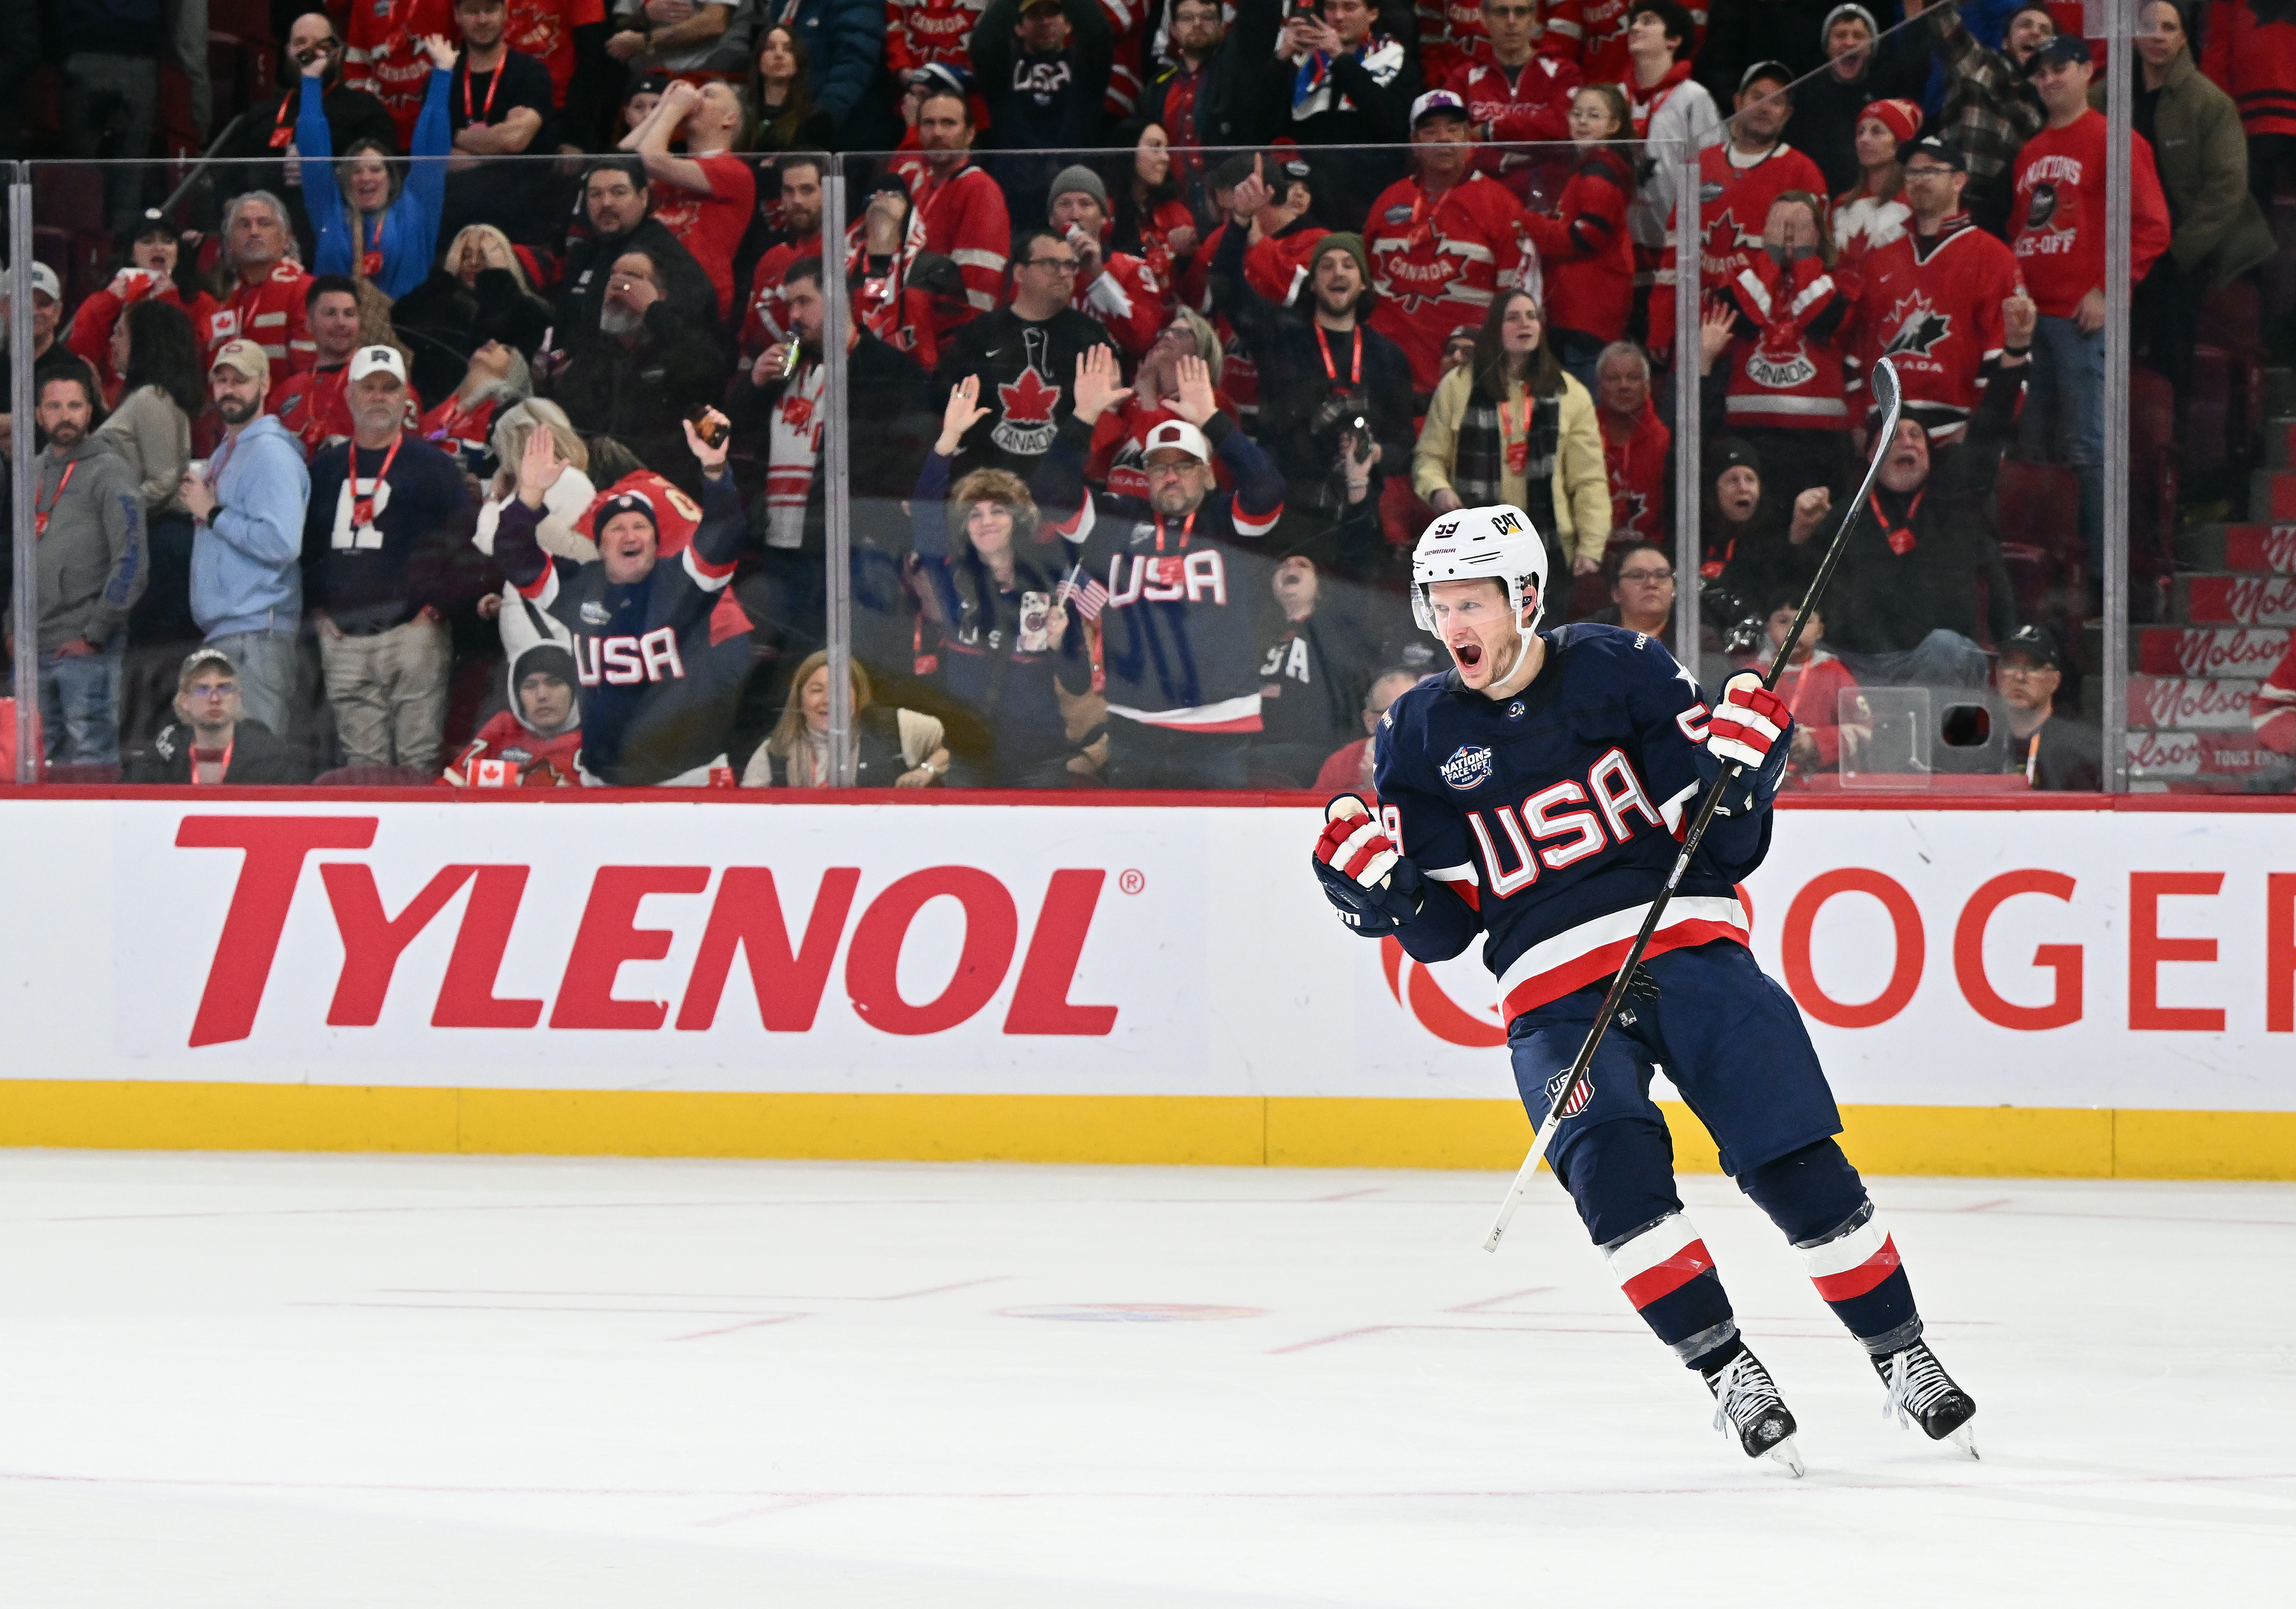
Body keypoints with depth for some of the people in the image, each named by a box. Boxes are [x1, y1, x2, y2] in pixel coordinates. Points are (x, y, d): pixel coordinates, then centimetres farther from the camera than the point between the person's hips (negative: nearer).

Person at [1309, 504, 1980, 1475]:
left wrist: (1742, 767, -17)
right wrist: (1373, 883, -10)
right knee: (1612, 1169, -24)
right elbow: (1442, 926, 8)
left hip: (1687, 947, -1)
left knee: (1795, 1162, -6)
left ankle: (1902, 1358, 9)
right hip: (1552, 987, 1)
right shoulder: (1422, 736, 5)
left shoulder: (1617, 670, -1)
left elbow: (1723, 843, 2)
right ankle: (1727, 1374, -17)